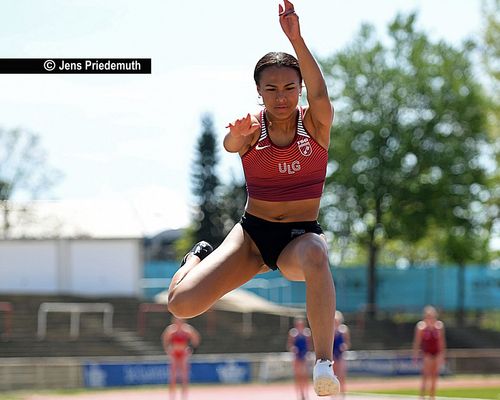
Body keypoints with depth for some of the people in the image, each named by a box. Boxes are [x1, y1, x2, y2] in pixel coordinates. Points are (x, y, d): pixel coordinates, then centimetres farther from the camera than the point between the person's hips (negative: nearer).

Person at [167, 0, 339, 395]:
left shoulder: (316, 124, -8)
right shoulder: (252, 128, -7)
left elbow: (320, 95, -31)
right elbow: (230, 144, -31)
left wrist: (296, 39, -46)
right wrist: (236, 137, -57)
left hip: (300, 236, -2)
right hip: (252, 233, 2)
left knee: (315, 254, -42)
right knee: (181, 303, -15)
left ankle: (325, 364, -42)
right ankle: (199, 255, 22)